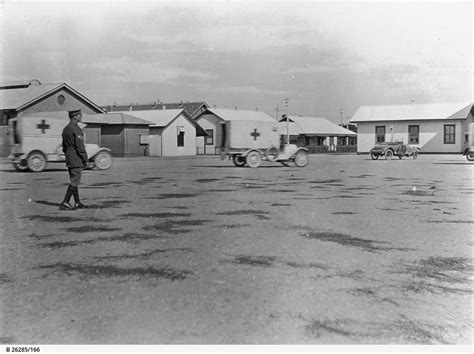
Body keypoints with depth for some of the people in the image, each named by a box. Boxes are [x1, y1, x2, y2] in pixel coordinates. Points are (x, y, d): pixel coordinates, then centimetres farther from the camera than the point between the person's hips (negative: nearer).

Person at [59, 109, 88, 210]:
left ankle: (78, 203, 19)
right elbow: (80, 146, -18)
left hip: (69, 159, 9)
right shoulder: (76, 129, -15)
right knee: (74, 182, -6)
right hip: (76, 159, -9)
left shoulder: (65, 129, 14)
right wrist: (85, 160, -12)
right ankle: (65, 203, -8)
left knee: (74, 181, 13)